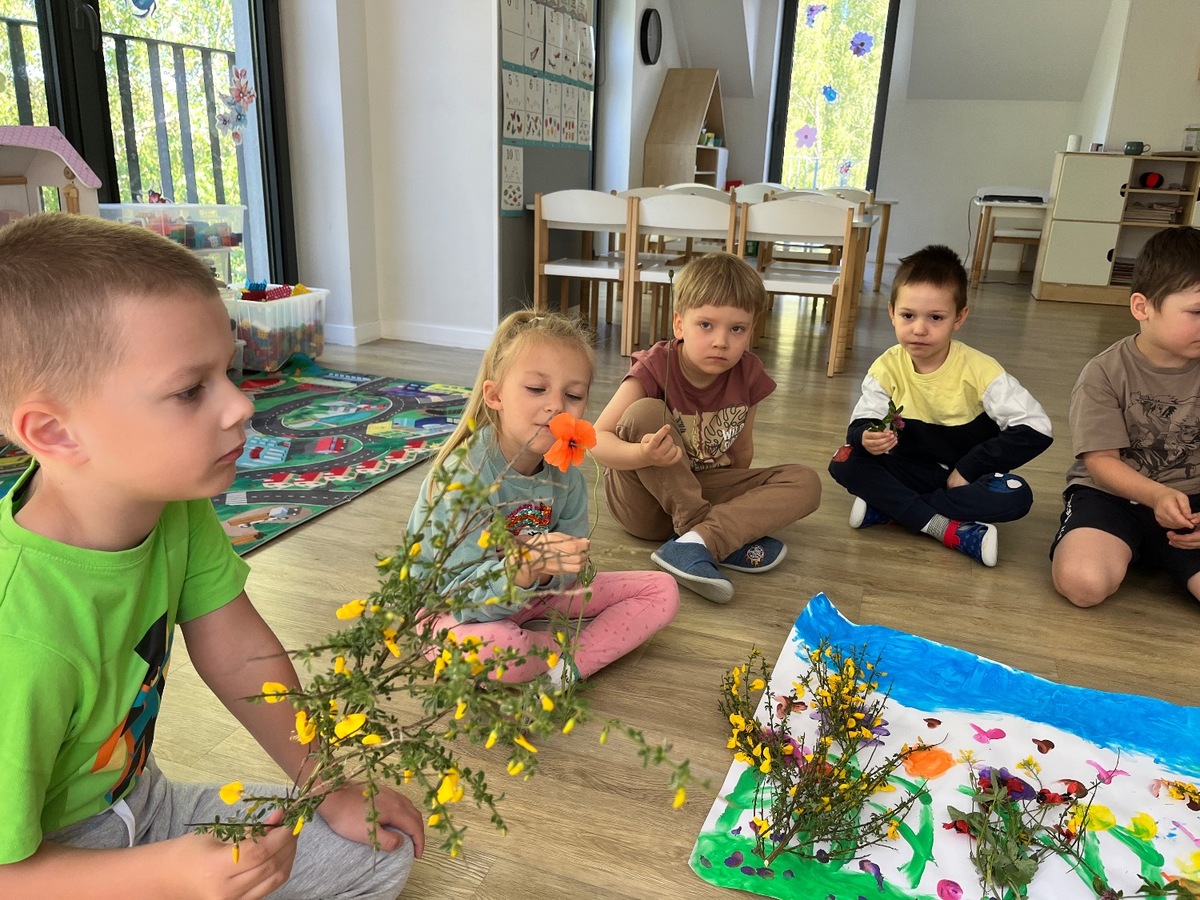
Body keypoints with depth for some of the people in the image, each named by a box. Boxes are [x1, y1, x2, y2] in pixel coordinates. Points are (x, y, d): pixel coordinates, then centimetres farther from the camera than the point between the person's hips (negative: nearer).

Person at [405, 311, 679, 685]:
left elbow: (570, 577, -6)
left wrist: (548, 574, -31)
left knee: (662, 591, 0)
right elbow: (466, 598, -29)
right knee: (496, 647, -42)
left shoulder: (565, 473, -9)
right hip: (454, 611, -6)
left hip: (532, 596, 6)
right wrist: (525, 566, -49)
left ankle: (568, 667, -16)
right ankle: (567, 643, -8)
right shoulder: (464, 474, -28)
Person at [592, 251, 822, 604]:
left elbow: (741, 449, 5)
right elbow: (598, 438, -25)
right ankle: (726, 538, -25)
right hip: (642, 500, -4)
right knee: (645, 412, -31)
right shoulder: (655, 367, -19)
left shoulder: (748, 375, -8)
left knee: (805, 483, -12)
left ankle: (697, 542, -31)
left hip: (702, 489, 4)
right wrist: (643, 455, -43)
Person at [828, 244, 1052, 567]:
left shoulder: (980, 370, -18)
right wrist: (866, 437, -41)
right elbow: (861, 423, -14)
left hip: (965, 477, -1)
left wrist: (967, 469, -21)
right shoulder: (886, 368, -11)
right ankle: (951, 530, -28)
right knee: (845, 463, -23)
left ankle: (888, 506, -25)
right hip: (912, 472, 2)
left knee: (1016, 496, -32)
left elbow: (1035, 428, -18)